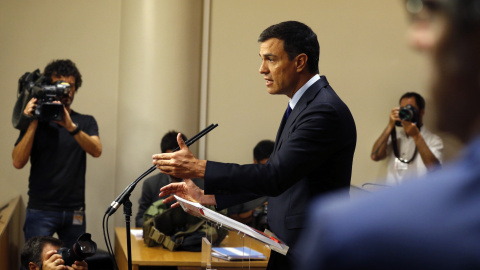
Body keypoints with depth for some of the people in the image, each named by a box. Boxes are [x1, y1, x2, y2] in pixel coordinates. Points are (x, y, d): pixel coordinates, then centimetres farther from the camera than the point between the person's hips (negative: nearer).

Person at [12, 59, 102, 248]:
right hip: (40, 210, -2)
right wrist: (33, 124, -13)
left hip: (74, 211, 2)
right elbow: (18, 162, -6)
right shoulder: (36, 121, 5)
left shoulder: (86, 122, 10)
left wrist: (71, 126, -24)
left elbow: (96, 151, -10)